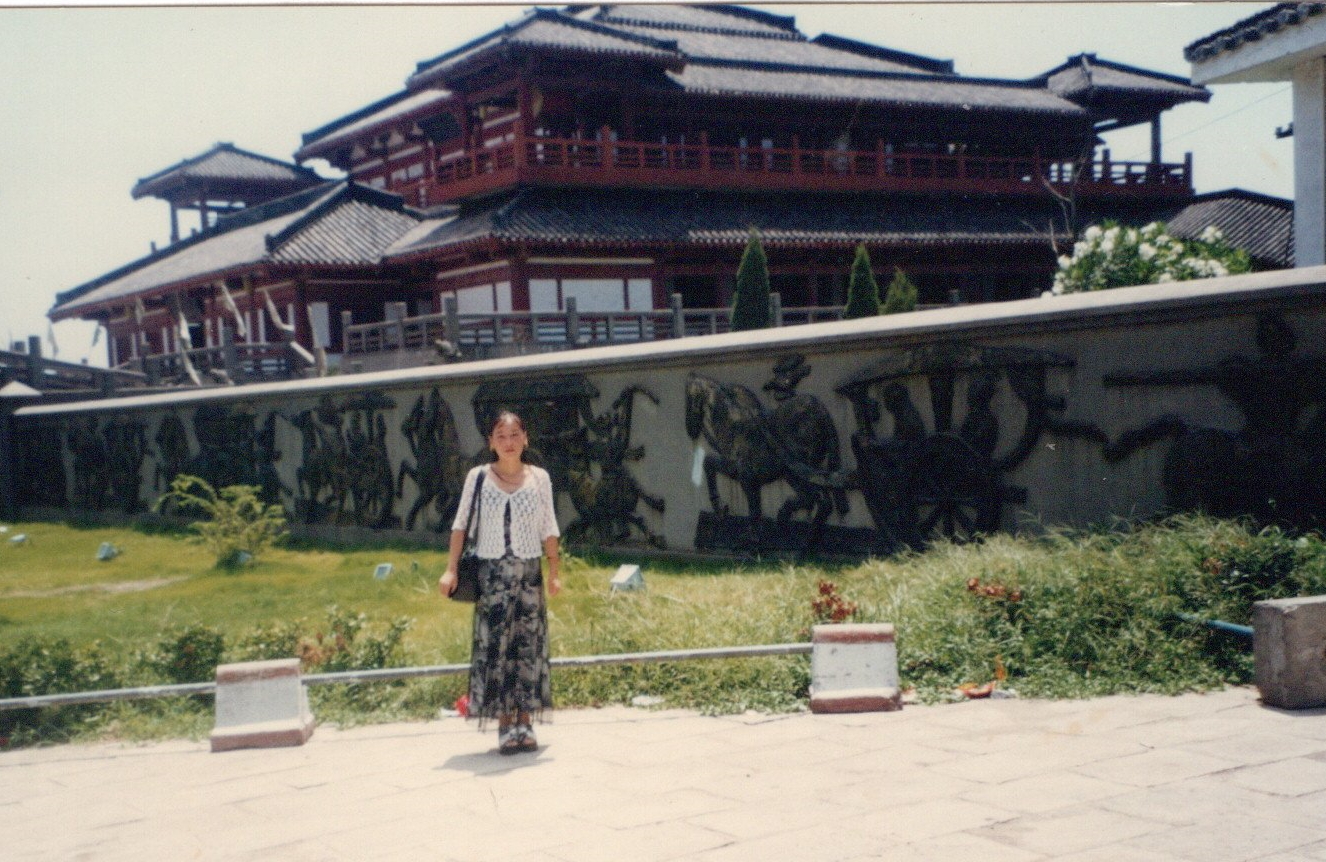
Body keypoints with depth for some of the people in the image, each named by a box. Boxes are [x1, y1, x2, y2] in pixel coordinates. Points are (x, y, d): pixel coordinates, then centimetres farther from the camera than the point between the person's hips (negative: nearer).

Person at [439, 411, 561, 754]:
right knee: (494, 646, -3)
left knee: (529, 645, 1)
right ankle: (505, 725, 2)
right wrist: (450, 569, -3)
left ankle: (525, 723, 8)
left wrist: (555, 572, 6)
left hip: (529, 571, 1)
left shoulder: (539, 478, 5)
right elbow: (461, 524, 3)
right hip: (491, 571, -1)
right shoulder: (478, 477, 1)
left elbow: (549, 529, 9)